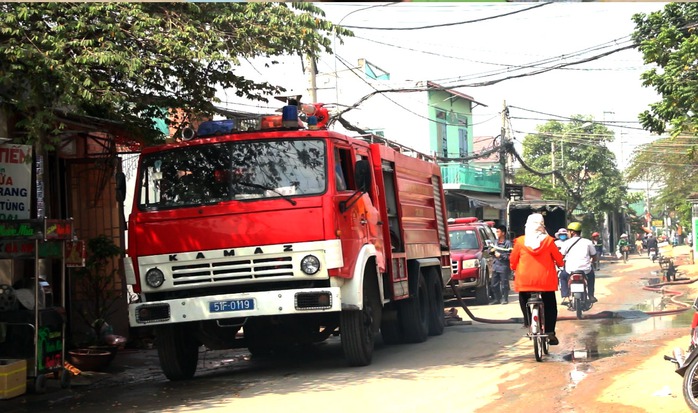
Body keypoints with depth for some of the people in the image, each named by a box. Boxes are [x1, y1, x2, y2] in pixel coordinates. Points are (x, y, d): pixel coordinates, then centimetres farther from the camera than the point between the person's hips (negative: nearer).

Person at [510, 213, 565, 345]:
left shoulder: (520, 241, -5)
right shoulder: (548, 240, -5)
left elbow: (512, 261, 3)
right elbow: (558, 259, 5)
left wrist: (514, 268, 25)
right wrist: (560, 264, 28)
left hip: (525, 279, 0)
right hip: (546, 280, 0)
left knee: (524, 300, 25)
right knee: (550, 306, 12)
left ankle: (528, 321, 9)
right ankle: (550, 333, 4)